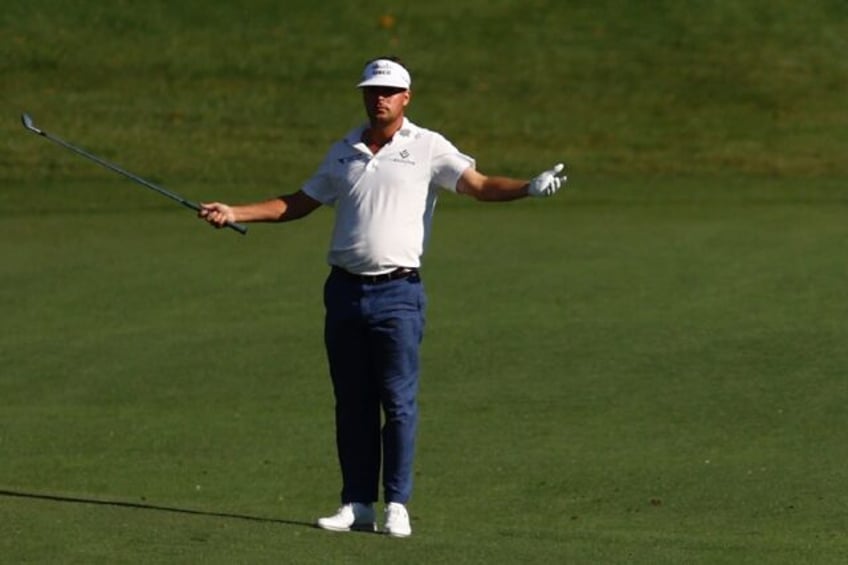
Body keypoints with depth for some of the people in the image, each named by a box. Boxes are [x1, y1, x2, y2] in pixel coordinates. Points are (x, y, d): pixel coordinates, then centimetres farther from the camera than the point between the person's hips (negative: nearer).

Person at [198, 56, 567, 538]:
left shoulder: (428, 147, 0)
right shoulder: (344, 152, 14)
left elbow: (479, 185, -10)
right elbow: (300, 203, 22)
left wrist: (531, 188, -28)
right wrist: (236, 214, 17)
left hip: (397, 293, -4)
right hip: (345, 290, 4)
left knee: (399, 402, -6)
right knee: (352, 403, 6)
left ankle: (398, 505, -2)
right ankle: (358, 504, 11)